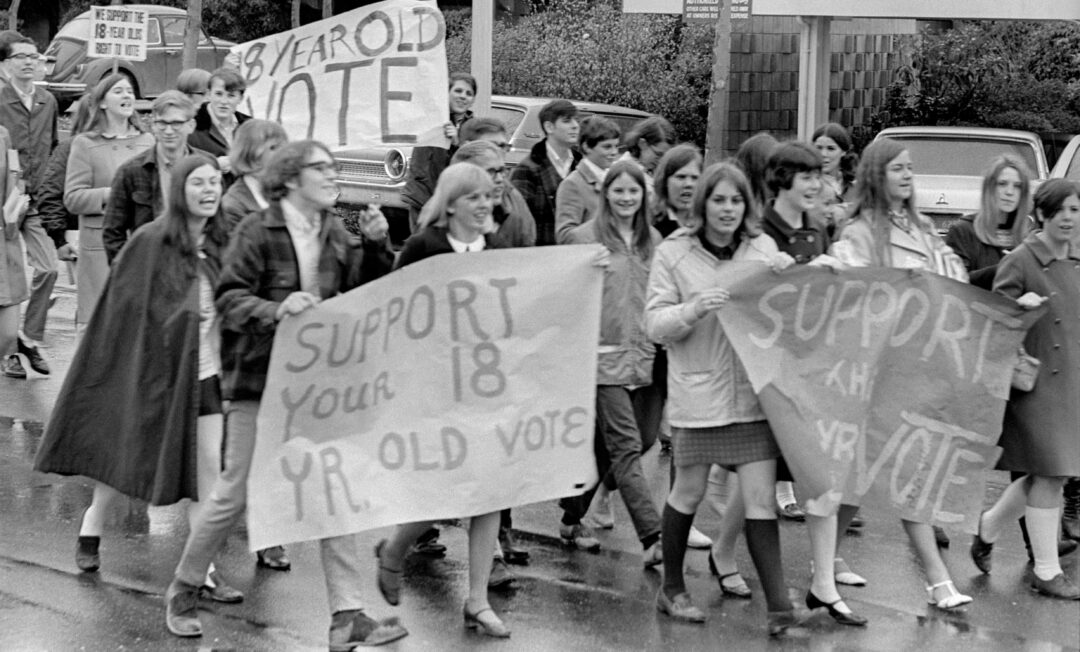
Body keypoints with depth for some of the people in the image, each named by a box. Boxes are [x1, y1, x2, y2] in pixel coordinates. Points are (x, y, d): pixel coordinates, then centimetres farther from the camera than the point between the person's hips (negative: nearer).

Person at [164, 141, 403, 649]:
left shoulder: (334, 234, 7)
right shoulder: (257, 231, -10)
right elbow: (229, 298, -16)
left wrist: (375, 246, -6)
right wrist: (276, 310, -32)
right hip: (258, 379, -5)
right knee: (234, 494, 3)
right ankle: (183, 592, 24)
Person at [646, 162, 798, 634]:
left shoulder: (762, 247, 6)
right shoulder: (674, 253, -3)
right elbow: (655, 325, -5)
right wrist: (693, 311, -24)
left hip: (754, 389, 2)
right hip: (698, 391, -2)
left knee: (761, 497, -3)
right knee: (689, 491, 9)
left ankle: (778, 603, -3)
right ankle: (672, 589, 27)